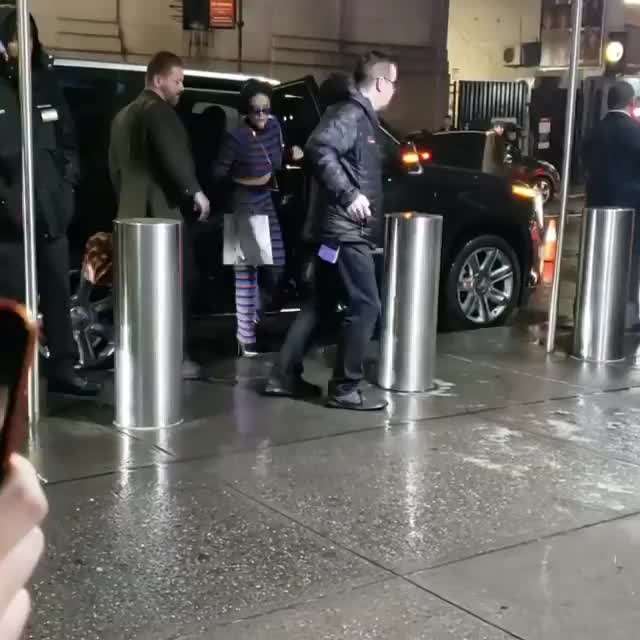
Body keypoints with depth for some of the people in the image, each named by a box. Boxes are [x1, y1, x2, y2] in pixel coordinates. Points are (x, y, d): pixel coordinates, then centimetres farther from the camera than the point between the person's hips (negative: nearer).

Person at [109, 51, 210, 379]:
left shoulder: (124, 115, 19)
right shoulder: (160, 111, -9)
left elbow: (115, 165, 22)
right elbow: (174, 157, -21)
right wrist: (195, 192, -14)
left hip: (132, 212, 9)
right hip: (162, 210, -9)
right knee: (176, 284, -3)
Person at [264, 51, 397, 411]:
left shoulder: (362, 117, 18)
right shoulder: (351, 114, -13)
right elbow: (320, 149, -29)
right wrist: (348, 195, -30)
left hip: (341, 228, 11)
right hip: (346, 229, -11)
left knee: (322, 305, 14)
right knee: (365, 307, -6)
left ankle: (285, 377, 20)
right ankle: (345, 390, 0)